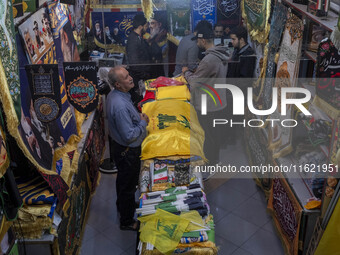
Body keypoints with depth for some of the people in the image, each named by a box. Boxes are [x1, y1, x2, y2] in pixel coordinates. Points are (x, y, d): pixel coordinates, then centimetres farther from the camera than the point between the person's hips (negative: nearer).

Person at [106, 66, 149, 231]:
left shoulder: (115, 94, -1)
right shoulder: (121, 106, -34)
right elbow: (129, 136, -31)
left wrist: (138, 116, 4)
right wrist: (143, 123, -17)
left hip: (121, 148, 10)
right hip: (127, 151, -10)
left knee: (123, 180, 29)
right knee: (128, 185, 8)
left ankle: (123, 205, 54)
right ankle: (127, 221, 28)